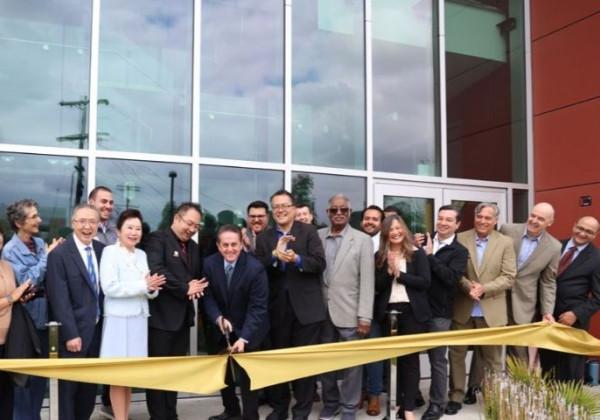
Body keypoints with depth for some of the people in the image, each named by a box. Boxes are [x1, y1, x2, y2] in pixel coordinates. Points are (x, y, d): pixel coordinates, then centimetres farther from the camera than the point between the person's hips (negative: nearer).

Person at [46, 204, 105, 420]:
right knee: (68, 385, 7)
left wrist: (103, 322, 4)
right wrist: (70, 334, -19)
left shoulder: (101, 250, 5)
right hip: (74, 331, -6)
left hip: (96, 328, 6)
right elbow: (59, 299, -16)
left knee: (90, 385, 16)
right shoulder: (59, 254, -13)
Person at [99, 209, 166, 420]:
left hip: (139, 320, 6)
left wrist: (152, 288, -11)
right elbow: (110, 287, -15)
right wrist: (143, 285, -16)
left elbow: (150, 291, 11)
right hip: (119, 320, -5)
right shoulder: (110, 252, -4)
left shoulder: (142, 255, 12)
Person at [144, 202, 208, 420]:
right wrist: (185, 289, -18)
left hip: (183, 316, 8)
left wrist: (196, 287, -4)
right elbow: (155, 270, -22)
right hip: (161, 315, -8)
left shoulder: (194, 247, 17)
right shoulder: (158, 239, -8)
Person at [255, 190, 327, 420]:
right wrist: (274, 255, -21)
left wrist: (296, 259, -26)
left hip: (306, 307, -2)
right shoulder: (264, 238, 6)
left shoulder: (309, 232, -1)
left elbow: (320, 263, -11)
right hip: (277, 308, 3)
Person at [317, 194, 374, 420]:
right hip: (322, 311, 3)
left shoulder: (362, 240, -3)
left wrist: (365, 317, -11)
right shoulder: (317, 237, 4)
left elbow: (367, 281, -7)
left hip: (349, 312, -3)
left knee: (351, 363, 6)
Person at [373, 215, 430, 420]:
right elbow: (376, 286, -1)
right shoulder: (379, 256, 5)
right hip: (387, 311, 2)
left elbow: (425, 282, -9)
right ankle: (397, 401, 20)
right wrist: (389, 271, -15)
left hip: (412, 311, -2)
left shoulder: (417, 254, 0)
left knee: (410, 358, 2)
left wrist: (399, 273, -12)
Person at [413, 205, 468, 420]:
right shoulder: (424, 240, 5)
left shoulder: (459, 251, -5)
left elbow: (451, 278, -20)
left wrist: (429, 255, -20)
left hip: (438, 312, -3)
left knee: (437, 359, 6)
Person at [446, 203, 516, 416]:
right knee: (456, 353, 8)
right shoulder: (460, 239, -1)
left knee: (492, 357, 11)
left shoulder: (505, 243, -2)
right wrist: (468, 287, -18)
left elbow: (508, 277, -6)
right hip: (462, 309, 1)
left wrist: (483, 289, -18)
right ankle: (456, 396, 21)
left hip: (491, 310, -1)